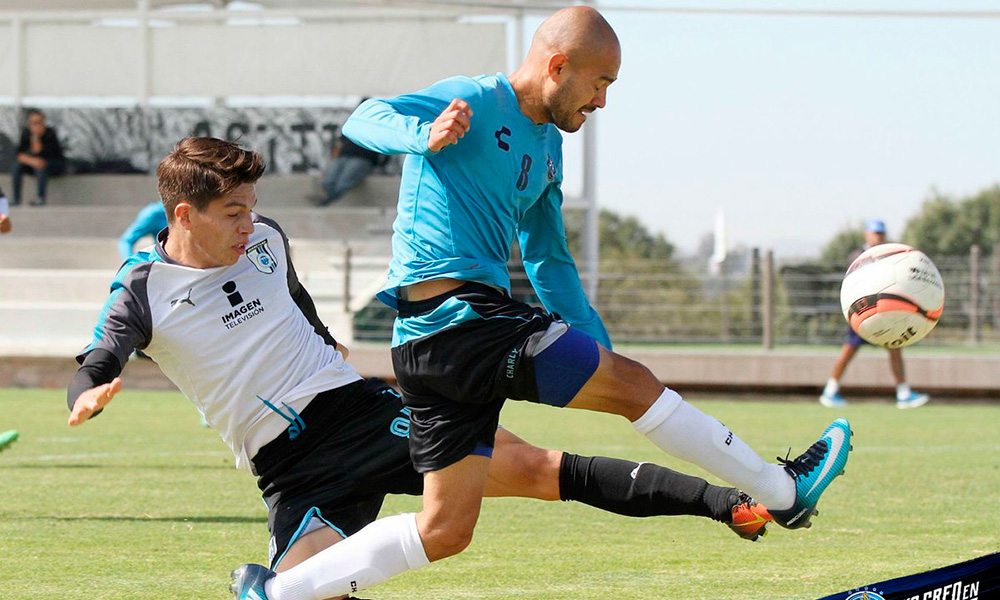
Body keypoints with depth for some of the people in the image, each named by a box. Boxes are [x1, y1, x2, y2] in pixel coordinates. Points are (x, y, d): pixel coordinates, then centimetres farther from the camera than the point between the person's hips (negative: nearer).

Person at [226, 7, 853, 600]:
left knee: (446, 530, 7)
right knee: (633, 383, -6)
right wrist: (427, 135, -41)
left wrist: (597, 351, 24)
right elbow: (365, 119, -19)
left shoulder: (547, 146, 22)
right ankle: (783, 493, 3)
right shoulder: (476, 101, -7)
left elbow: (550, 261, 30)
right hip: (457, 315, -10)